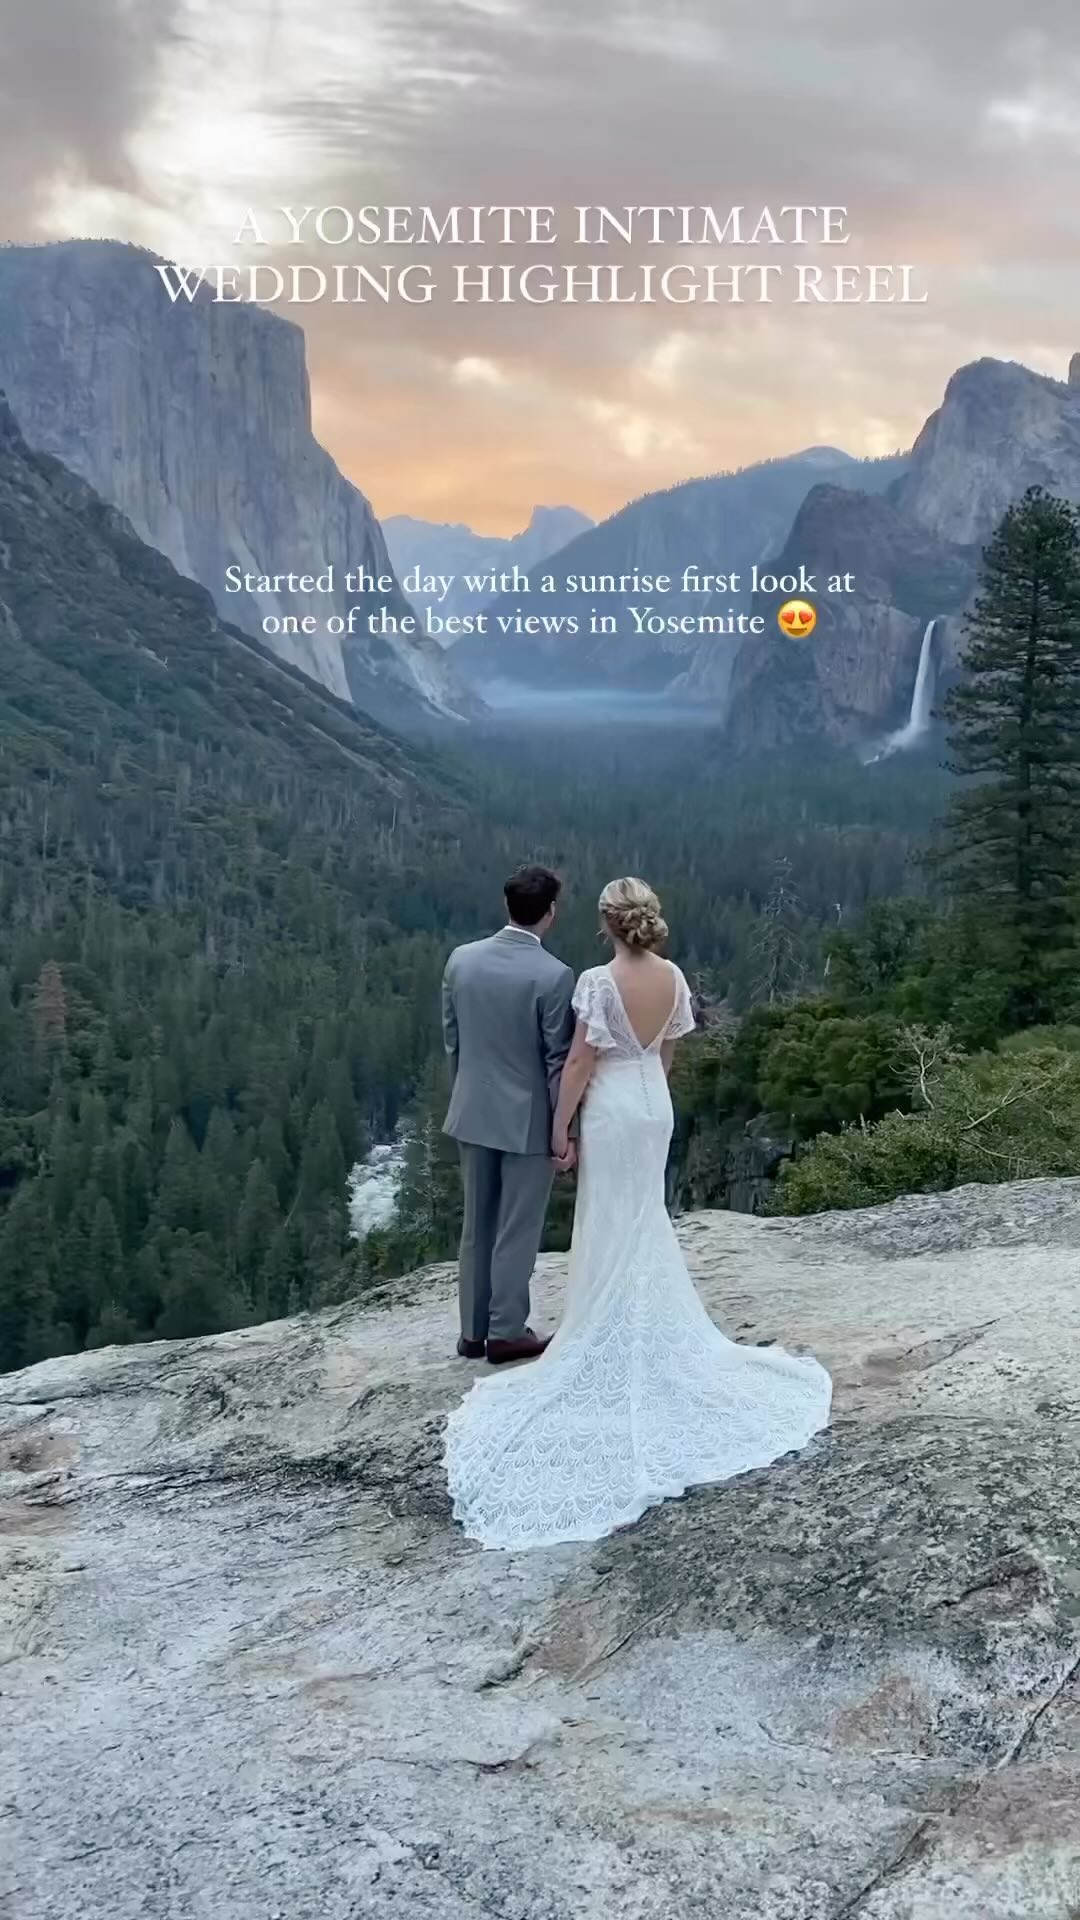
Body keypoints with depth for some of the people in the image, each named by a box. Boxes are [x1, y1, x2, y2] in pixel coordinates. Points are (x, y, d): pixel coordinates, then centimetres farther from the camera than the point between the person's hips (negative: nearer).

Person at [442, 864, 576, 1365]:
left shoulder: (461, 959, -3)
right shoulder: (554, 976, -18)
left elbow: (451, 1040, 6)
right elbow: (558, 1060, -14)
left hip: (473, 1113, 5)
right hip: (529, 1120, -5)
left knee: (477, 1227, 16)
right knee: (517, 1232, 8)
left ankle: (473, 1331, 25)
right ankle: (506, 1333, 18)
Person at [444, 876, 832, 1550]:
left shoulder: (599, 981, -21)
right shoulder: (673, 978, -2)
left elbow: (581, 1061, -18)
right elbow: (668, 1052, 9)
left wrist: (560, 1124, -9)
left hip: (611, 1106, -6)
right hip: (656, 1103, 6)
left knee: (611, 1223, 7)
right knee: (646, 1217, 20)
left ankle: (616, 1333, 16)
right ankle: (653, 1324, 30)